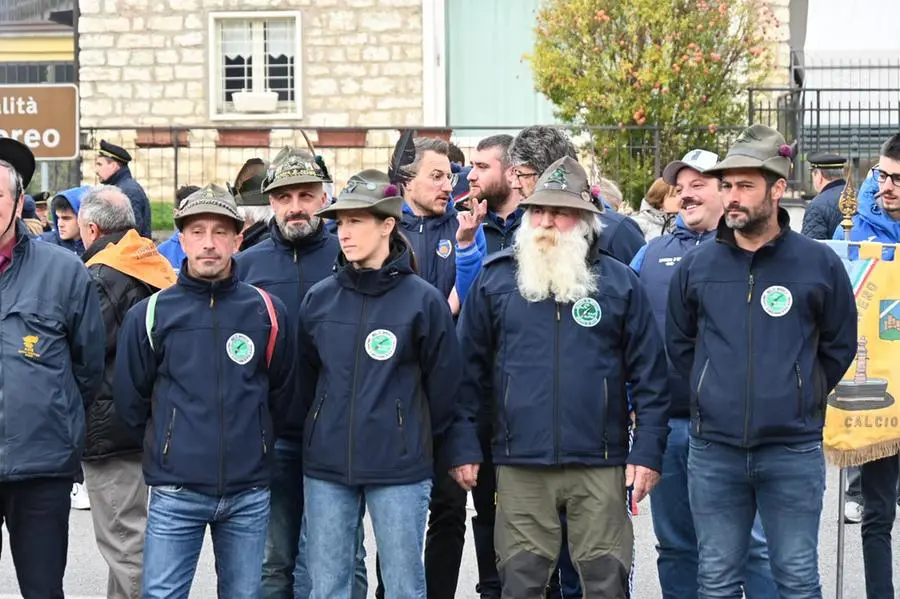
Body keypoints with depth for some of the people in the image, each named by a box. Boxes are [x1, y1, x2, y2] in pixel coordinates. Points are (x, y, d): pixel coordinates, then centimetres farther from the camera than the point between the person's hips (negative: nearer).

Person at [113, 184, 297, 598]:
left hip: (249, 493, 2)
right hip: (175, 492, -1)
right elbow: (129, 399, 8)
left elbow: (282, 393, 14)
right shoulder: (150, 314, -2)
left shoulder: (267, 312, 2)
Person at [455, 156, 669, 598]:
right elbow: (470, 368, 8)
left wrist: (648, 452, -3)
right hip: (519, 466, 1)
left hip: (600, 464, -1)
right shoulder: (494, 280, 6)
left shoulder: (619, 283, 3)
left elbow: (650, 375, 3)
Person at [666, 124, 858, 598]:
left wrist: (799, 398, 9)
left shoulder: (819, 264, -2)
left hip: (794, 451, -2)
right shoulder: (696, 266, 3)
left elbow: (839, 346, 9)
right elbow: (679, 343, 17)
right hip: (713, 452, 2)